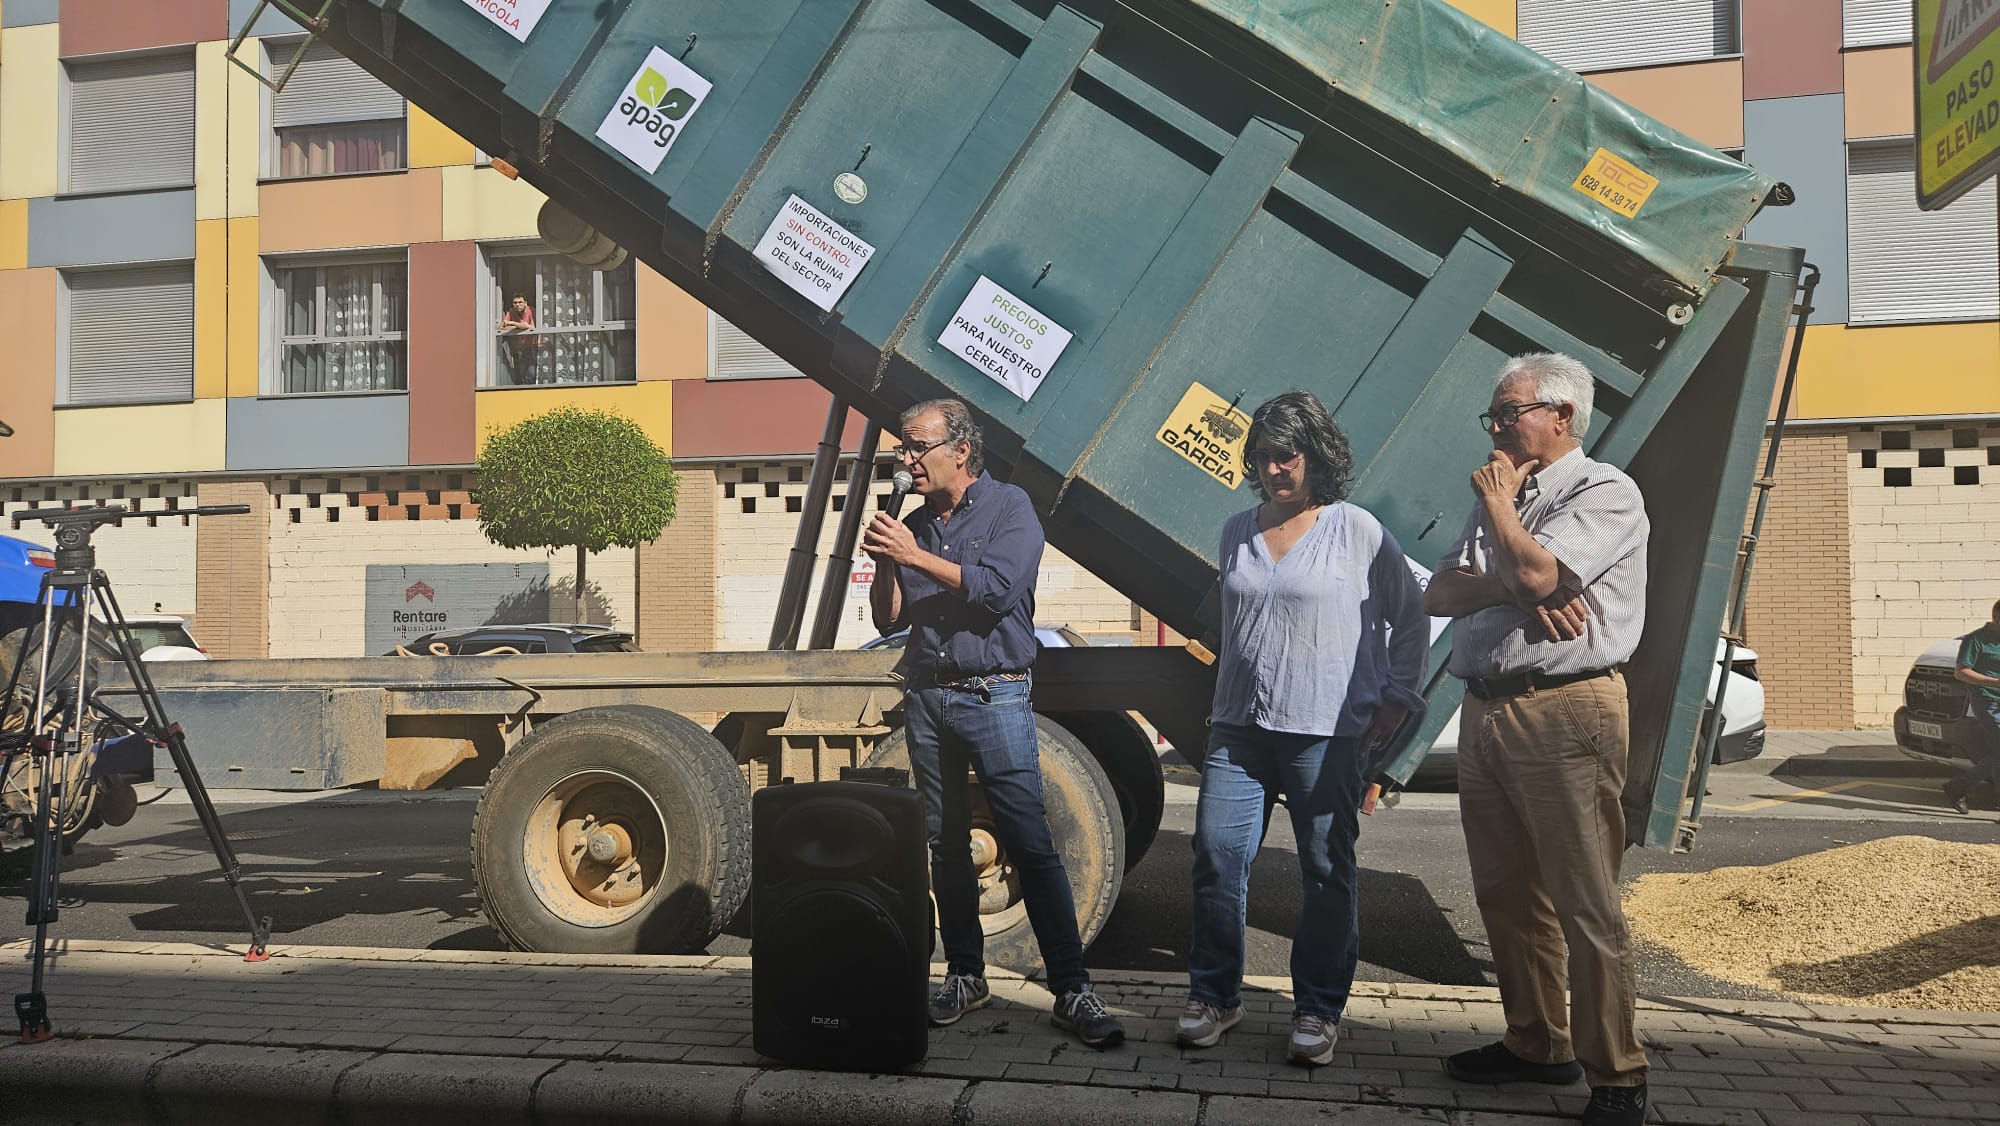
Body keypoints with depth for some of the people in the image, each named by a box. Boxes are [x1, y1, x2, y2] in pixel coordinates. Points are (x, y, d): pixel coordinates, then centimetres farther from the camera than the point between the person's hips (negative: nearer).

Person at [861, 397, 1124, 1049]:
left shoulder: (1009, 508, -2)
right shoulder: (916, 524, 14)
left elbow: (998, 590, -18)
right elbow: (889, 620, 13)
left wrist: (916, 557, -14)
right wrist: (885, 565, -5)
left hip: (994, 696, -5)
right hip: (926, 697, 6)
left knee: (1031, 846, -9)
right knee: (946, 845, 9)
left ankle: (1072, 992, -6)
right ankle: (964, 975, 21)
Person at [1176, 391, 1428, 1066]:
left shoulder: (1357, 530, -2)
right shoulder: (1237, 533, 13)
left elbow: (1411, 619, 5)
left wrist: (1394, 703, 0)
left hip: (1326, 733, -4)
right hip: (1239, 728, 4)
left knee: (1327, 872, 3)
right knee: (1217, 858, 1)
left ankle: (1318, 1010, 15)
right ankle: (1214, 996, 16)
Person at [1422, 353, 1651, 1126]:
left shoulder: (1605, 492, -4)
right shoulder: (1501, 499, 20)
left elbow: (1534, 570, -21)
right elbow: (1439, 593, 8)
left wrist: (1497, 503, -3)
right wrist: (1515, 588, -10)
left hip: (1565, 713, -8)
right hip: (1486, 710, 8)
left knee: (1585, 905, -5)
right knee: (1505, 893, 13)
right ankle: (1536, 1044, 25)